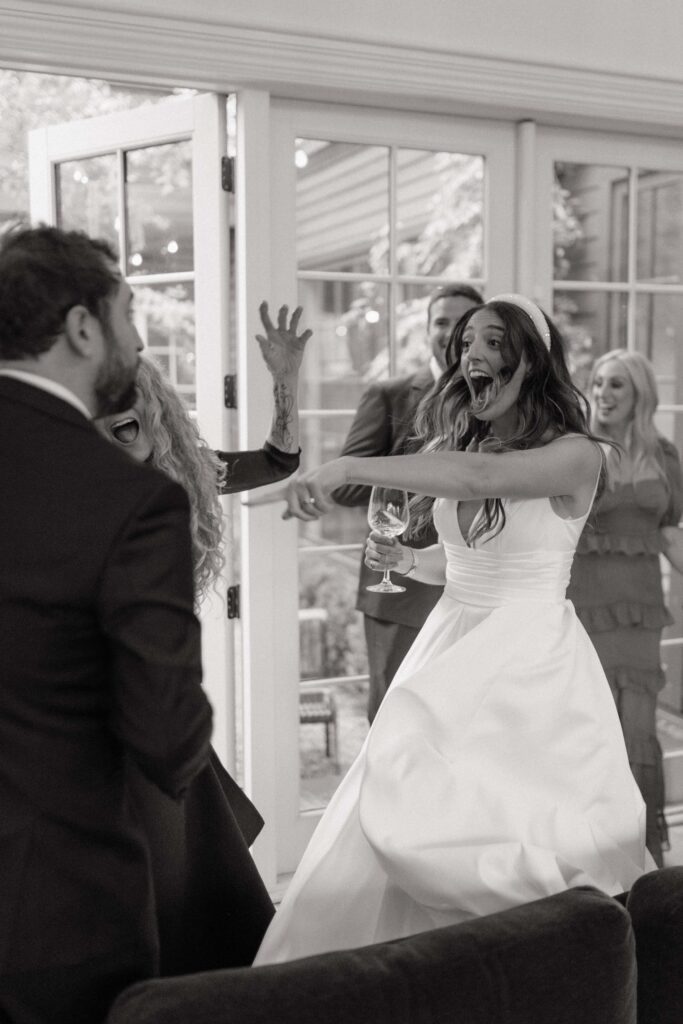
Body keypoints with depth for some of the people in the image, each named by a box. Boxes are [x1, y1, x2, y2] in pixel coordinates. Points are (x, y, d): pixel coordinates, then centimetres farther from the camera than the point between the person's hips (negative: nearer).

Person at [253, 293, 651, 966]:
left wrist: (348, 467, -37)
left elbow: (480, 476, -30)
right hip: (450, 645, 6)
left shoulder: (575, 454, -10)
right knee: (395, 827, 2)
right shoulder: (455, 445, 10)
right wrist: (403, 560, -1)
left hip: (529, 660, -5)